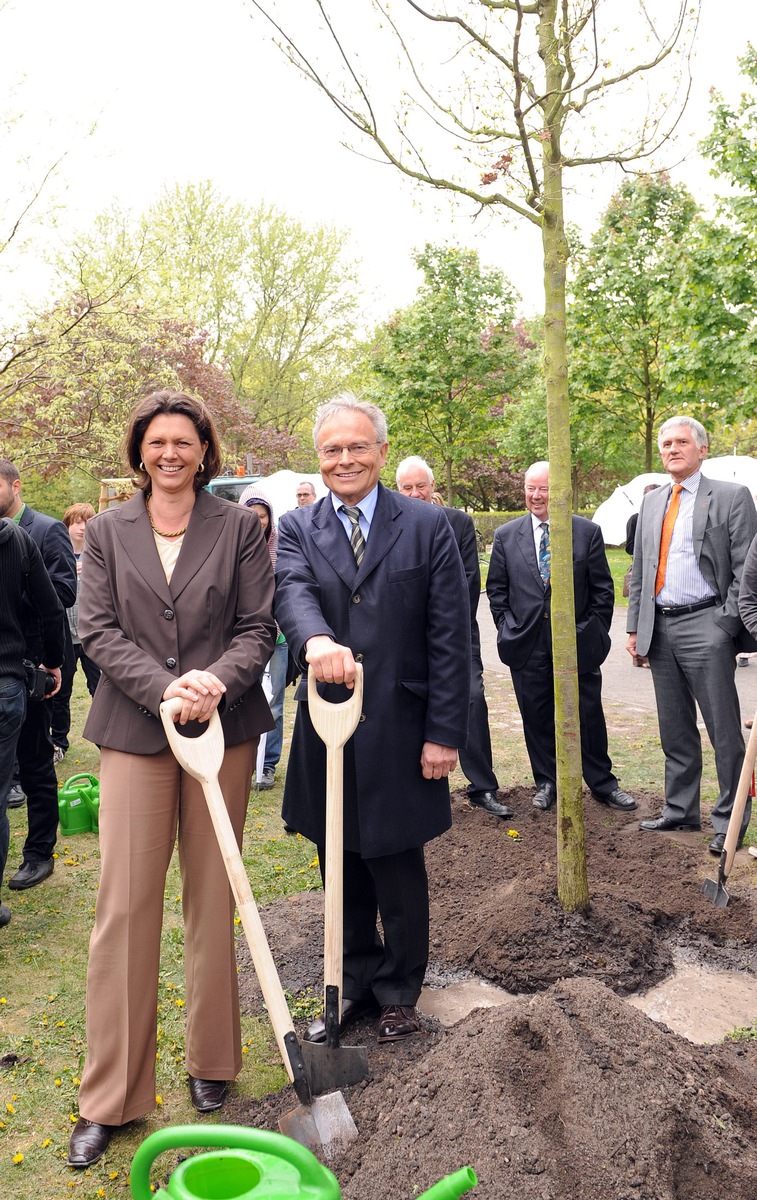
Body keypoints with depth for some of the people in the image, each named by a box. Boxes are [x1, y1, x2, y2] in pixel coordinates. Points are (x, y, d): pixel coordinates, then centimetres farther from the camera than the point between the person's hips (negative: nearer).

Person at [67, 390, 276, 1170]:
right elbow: (97, 630, 0)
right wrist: (167, 688, -15)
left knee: (212, 900, 10)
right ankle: (110, 1097, 16)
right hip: (134, 733, 0)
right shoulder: (107, 532, 6)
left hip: (224, 729, 0)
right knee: (124, 907, 1)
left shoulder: (239, 527, 3)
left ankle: (211, 1062, 29)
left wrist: (216, 682, -18)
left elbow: (258, 627, 0)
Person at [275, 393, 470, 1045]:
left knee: (399, 870, 11)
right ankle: (355, 985, 38)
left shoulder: (428, 527, -2)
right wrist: (316, 639, -40)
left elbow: (451, 639, -5)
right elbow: (292, 590, -17)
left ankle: (400, 990, 35)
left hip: (400, 733, -2)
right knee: (341, 871, 17)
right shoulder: (297, 528, 4)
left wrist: (445, 733, -9)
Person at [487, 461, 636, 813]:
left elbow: (603, 589, 3)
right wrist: (507, 627, 2)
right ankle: (546, 782, 24)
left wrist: (596, 632, -1)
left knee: (589, 715, 7)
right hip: (527, 643, 1)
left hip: (577, 642, -1)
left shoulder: (588, 532, 1)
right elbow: (496, 588, 9)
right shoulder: (506, 536, 5)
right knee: (536, 716, 9)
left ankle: (602, 783, 23)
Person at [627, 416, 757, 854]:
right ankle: (681, 810, 27)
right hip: (660, 629, 6)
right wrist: (635, 628, 12)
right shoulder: (652, 503, 16)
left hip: (705, 626, -6)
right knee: (675, 730, 15)